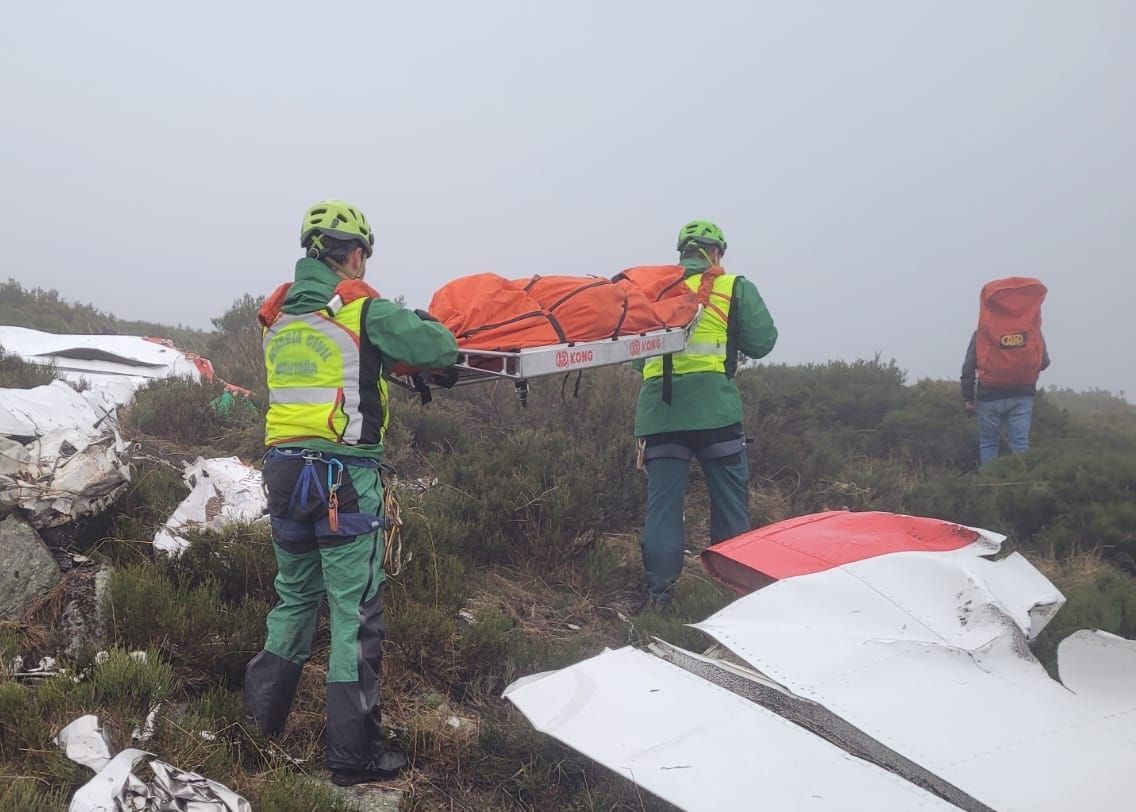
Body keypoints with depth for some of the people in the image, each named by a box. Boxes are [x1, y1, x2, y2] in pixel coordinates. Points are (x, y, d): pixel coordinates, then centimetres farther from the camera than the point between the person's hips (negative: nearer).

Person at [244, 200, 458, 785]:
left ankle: (264, 709, 31)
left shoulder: (279, 314, 11)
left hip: (284, 470, 7)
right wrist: (420, 326, 11)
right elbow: (440, 349, -10)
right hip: (345, 476, -6)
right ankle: (352, 751, 6)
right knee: (354, 610, 1)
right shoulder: (362, 308, -8)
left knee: (295, 595, 23)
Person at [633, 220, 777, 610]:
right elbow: (761, 342, 5)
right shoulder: (733, 287, 8)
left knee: (662, 501, 5)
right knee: (730, 502, 8)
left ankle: (658, 592, 4)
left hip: (658, 409, 3)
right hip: (715, 408, -3)